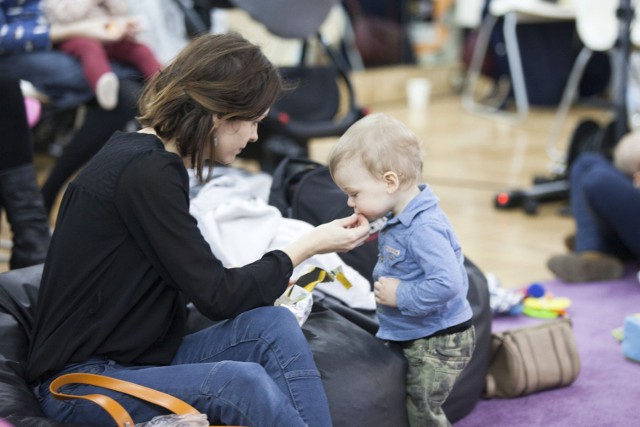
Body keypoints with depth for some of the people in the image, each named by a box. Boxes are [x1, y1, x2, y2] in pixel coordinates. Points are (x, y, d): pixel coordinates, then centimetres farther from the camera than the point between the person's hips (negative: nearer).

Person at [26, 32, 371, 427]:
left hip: (141, 357, 9)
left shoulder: (154, 160, 9)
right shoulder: (146, 172, -20)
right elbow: (217, 298, -18)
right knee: (242, 381, -31)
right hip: (80, 380, -9)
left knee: (275, 325, -12)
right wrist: (308, 246, -8)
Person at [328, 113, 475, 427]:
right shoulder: (400, 219, 4)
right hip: (417, 338, 9)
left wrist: (400, 295, -26)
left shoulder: (424, 229, -27)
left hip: (438, 342, -9)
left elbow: (447, 283, -37)